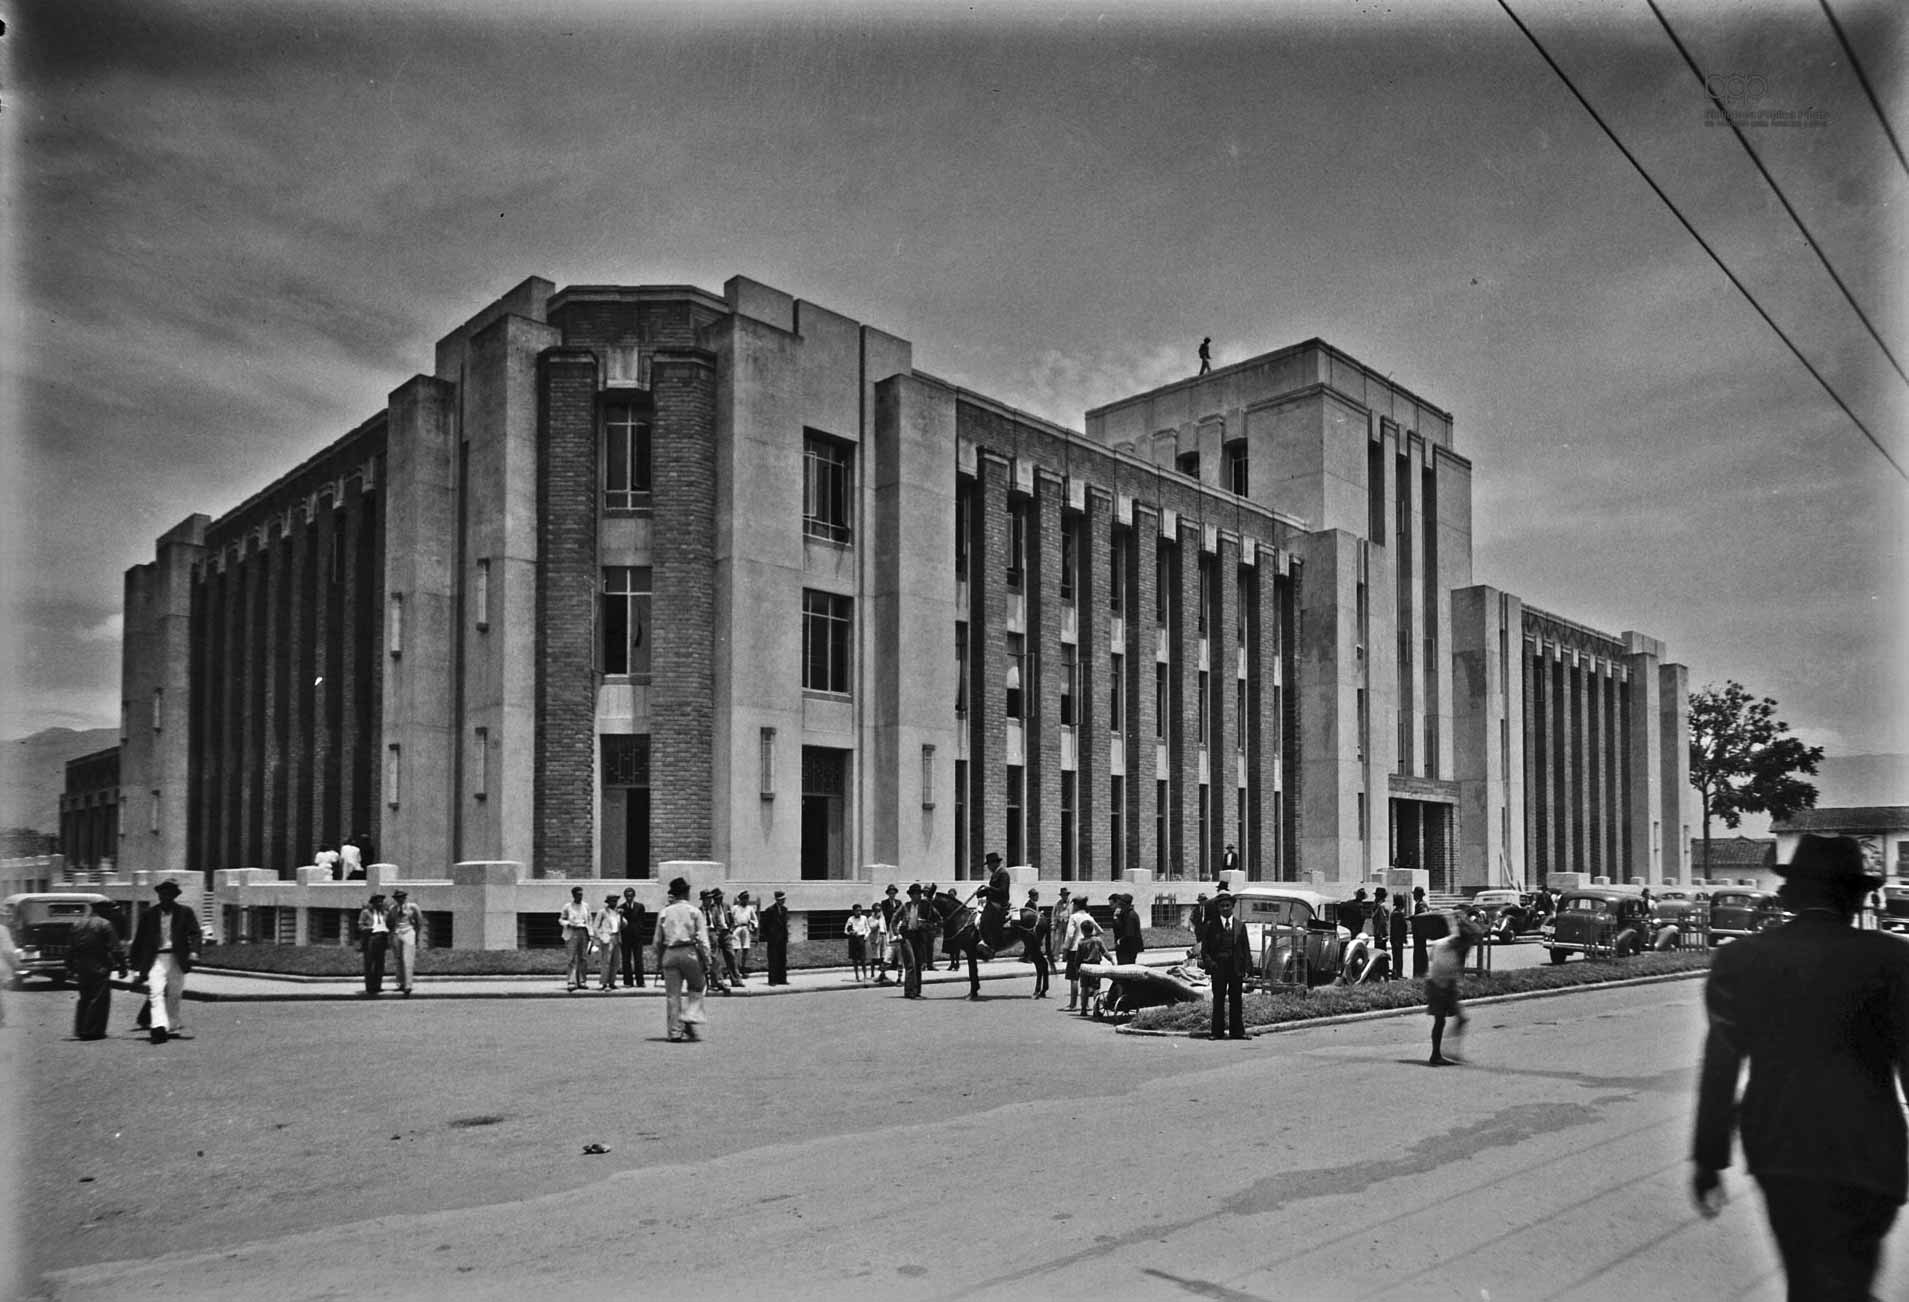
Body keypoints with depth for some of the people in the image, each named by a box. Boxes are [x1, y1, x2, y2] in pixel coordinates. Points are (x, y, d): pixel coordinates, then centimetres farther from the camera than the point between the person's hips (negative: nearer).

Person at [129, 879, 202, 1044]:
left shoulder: (184, 912, 4)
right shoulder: (150, 914, 6)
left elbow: (194, 933, -2)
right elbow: (139, 939, 9)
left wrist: (194, 951, -20)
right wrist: (136, 964, 6)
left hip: (177, 959, 0)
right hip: (156, 958, 0)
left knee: (174, 995, 9)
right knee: (156, 992, -16)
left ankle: (172, 1027, 25)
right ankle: (159, 1027, -26)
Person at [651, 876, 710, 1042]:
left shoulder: (664, 912, 9)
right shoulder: (694, 911, 1)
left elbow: (658, 940, 10)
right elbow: (702, 938, -4)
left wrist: (658, 962, 17)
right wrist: (706, 959, 0)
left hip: (669, 954, 3)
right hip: (689, 952, -2)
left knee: (672, 994, 5)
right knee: (696, 987, 14)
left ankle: (674, 1031, 5)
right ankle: (690, 1019, -4)